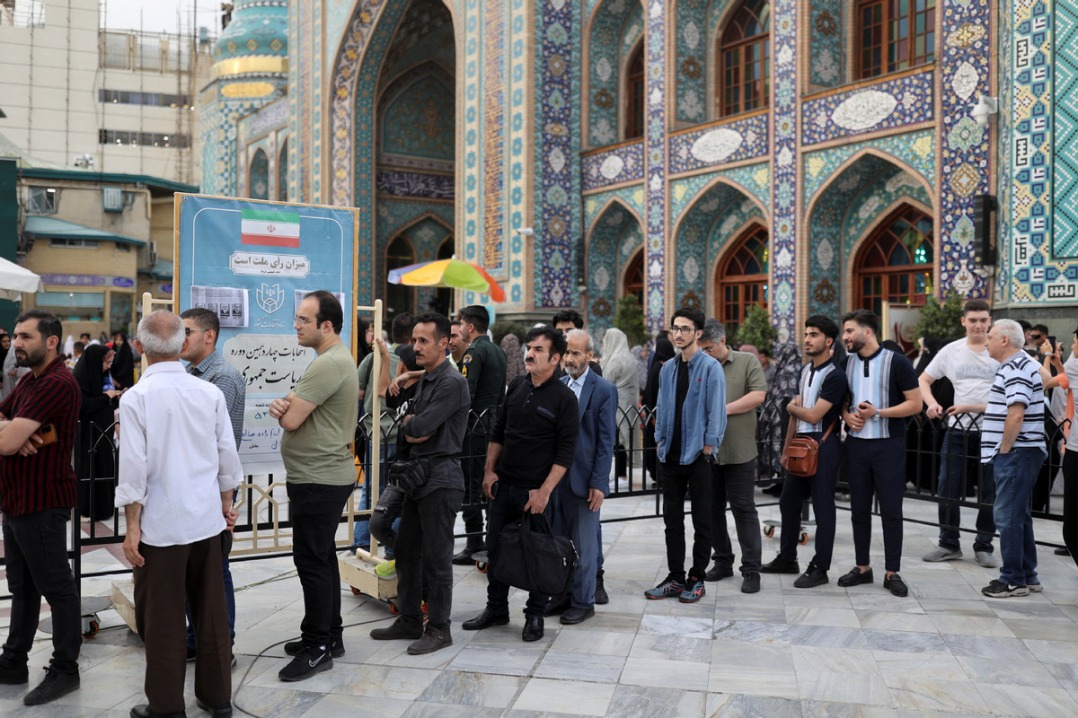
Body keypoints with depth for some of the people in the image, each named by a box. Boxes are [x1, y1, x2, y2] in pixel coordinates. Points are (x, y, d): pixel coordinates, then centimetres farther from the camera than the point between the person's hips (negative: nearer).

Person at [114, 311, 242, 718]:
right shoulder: (210, 393, -1)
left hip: (162, 523, -4)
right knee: (211, 610, 14)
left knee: (162, 617, 8)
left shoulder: (136, 397, -11)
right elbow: (227, 456, 4)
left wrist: (132, 526, -6)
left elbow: (134, 467, -13)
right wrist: (226, 504, 18)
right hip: (207, 519, 4)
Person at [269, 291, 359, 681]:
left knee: (312, 561, -3)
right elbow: (294, 411, 14)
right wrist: (284, 404, -10)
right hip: (323, 475, 11)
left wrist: (284, 407, 1)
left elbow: (291, 420, -23)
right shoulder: (336, 357, 14)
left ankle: (318, 647, 7)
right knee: (322, 557, 17)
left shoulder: (329, 364, -20)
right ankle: (329, 635, 28)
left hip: (319, 481, -11)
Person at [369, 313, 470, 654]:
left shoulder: (452, 383, -16)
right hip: (417, 473, 10)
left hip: (441, 478, -10)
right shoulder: (425, 380, 14)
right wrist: (412, 428, -9)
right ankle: (409, 619, 28)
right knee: (405, 549, 15)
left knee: (436, 557, 0)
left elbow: (420, 426, -22)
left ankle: (439, 628, 13)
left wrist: (409, 424, 0)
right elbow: (408, 421, 13)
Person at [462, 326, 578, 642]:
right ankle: (496, 609, 29)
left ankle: (535, 616, 22)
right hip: (503, 485, 6)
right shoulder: (517, 386, 7)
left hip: (536, 491, -5)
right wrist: (489, 470, 7)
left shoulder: (563, 397, -10)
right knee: (495, 548, 13)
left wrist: (544, 491, -17)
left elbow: (566, 452, -12)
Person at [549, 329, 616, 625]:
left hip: (584, 479, -5)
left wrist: (598, 483, -14)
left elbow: (606, 441, -10)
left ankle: (583, 602, 17)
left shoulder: (604, 390, -7)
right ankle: (563, 596, 26)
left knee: (584, 545, 4)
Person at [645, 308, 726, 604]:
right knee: (672, 519, 10)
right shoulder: (668, 368, 8)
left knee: (701, 521, 6)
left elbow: (716, 412, -11)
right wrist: (660, 440, 8)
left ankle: (696, 579, 17)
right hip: (670, 455, 6)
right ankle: (675, 577, 20)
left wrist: (708, 448, -13)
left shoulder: (710, 367, -9)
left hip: (698, 456, -5)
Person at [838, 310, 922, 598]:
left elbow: (915, 404, -8)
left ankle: (892, 572, 11)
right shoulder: (846, 363, 7)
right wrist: (848, 416, -5)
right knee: (859, 508, 9)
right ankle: (862, 568, 20)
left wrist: (878, 412, -18)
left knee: (891, 510, 1)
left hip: (888, 445, -4)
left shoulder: (896, 362, -7)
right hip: (856, 444, 4)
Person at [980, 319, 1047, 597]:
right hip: (1017, 452, 11)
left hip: (1016, 452, -11)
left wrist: (1004, 449, -18)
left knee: (1008, 515, -6)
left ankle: (1013, 580, 1)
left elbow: (1016, 415, -25)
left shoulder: (1016, 368, -17)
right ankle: (1027, 576, 24)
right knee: (1019, 514, 16)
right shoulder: (1017, 366, 17)